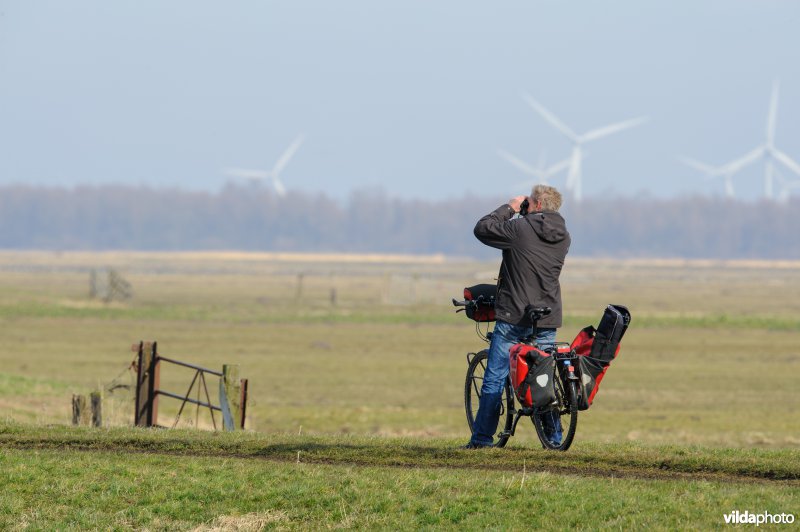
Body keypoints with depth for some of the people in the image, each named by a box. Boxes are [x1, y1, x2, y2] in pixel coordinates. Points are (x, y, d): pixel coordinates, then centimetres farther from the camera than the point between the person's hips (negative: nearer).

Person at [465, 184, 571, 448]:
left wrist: (509, 208, 5)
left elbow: (482, 228, -5)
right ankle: (554, 436, 12)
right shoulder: (563, 237, 5)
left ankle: (482, 436, 2)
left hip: (514, 316, -5)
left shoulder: (520, 228, -14)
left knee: (495, 377, 2)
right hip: (548, 318, 5)